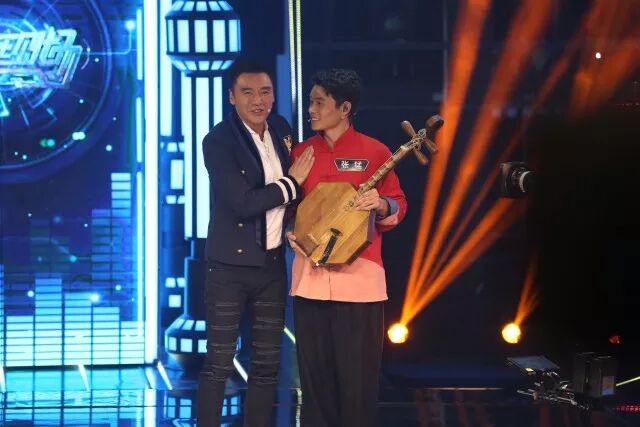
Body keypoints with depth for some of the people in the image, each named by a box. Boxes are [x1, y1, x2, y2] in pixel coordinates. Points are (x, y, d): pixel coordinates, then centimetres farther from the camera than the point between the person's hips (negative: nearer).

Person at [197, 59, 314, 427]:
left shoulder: (281, 129, 7)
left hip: (273, 263, 6)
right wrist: (292, 182, -12)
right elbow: (244, 203, -22)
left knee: (268, 363, 9)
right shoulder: (218, 141, -13)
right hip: (231, 265, -6)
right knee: (219, 362, -3)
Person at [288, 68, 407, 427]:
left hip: (359, 278, -3)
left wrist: (382, 206, -18)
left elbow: (398, 205, 3)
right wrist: (289, 231, -2)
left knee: (358, 376, -1)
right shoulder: (301, 153, 9)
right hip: (310, 276, 4)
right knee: (315, 373, 8)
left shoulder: (374, 152, -1)